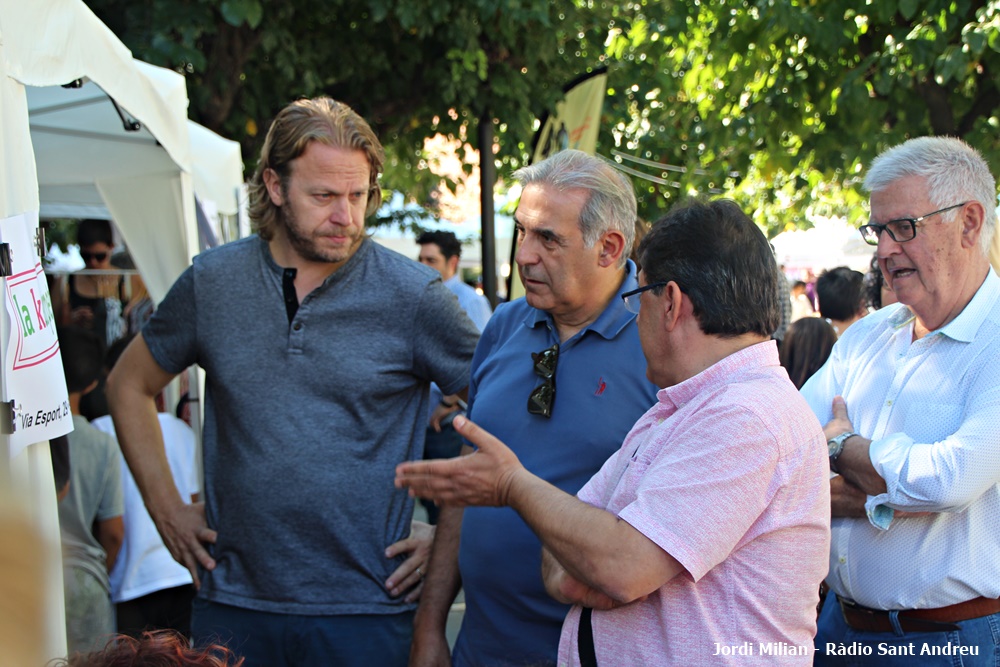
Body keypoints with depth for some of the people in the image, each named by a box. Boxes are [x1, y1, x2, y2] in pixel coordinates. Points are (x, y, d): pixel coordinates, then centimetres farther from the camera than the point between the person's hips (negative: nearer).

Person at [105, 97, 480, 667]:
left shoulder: (413, 294, -7)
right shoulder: (211, 282, 1)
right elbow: (130, 385, 15)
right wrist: (166, 506, 8)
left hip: (367, 610, -2)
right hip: (232, 602, 3)